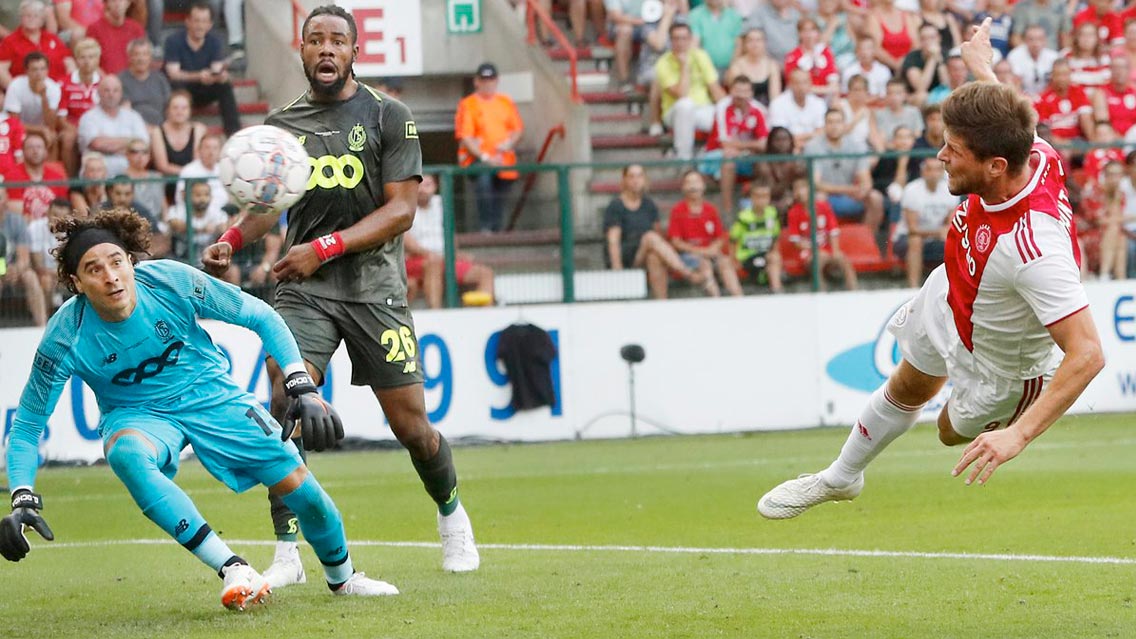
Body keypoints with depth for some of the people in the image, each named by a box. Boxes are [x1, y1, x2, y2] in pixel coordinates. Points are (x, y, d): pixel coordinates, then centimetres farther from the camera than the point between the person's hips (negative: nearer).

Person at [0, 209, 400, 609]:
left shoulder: (172, 281, -24)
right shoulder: (66, 338, -24)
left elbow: (260, 317, -11)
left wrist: (302, 386, -19)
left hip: (211, 394, 1)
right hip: (137, 415, -1)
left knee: (300, 487, -8)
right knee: (126, 455, -38)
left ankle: (342, 576, 26)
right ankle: (232, 569, -34)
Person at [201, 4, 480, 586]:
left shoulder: (388, 117, 0)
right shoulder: (281, 124, 9)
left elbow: (400, 210, -6)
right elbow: (267, 204, 20)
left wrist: (324, 248, -16)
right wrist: (230, 241, -2)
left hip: (374, 287, -2)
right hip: (303, 291, 2)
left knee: (411, 426, 0)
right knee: (285, 407, -19)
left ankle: (451, 516, 31)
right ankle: (286, 554, -13)